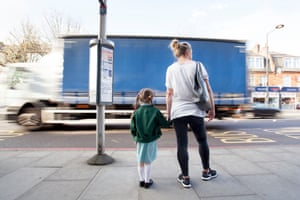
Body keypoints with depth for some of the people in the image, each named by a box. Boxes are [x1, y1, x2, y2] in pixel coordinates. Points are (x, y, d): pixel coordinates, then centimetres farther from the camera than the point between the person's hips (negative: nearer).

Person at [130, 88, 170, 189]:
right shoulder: (155, 111, -10)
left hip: (140, 141, 2)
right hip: (151, 141, -2)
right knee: (148, 162, 10)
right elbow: (166, 124, -4)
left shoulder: (136, 112, -5)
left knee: (140, 162, 15)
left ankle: (141, 180, 27)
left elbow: (133, 129, -2)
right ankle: (147, 181, 21)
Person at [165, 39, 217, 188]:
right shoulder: (197, 66, 1)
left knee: (182, 145, 6)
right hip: (195, 110, -1)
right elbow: (208, 90, -2)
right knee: (202, 141, 18)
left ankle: (185, 178, 16)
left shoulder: (171, 69, 6)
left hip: (177, 112, 1)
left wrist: (168, 113, 9)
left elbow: (169, 94, 4)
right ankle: (206, 172, 33)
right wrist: (212, 108, 6)